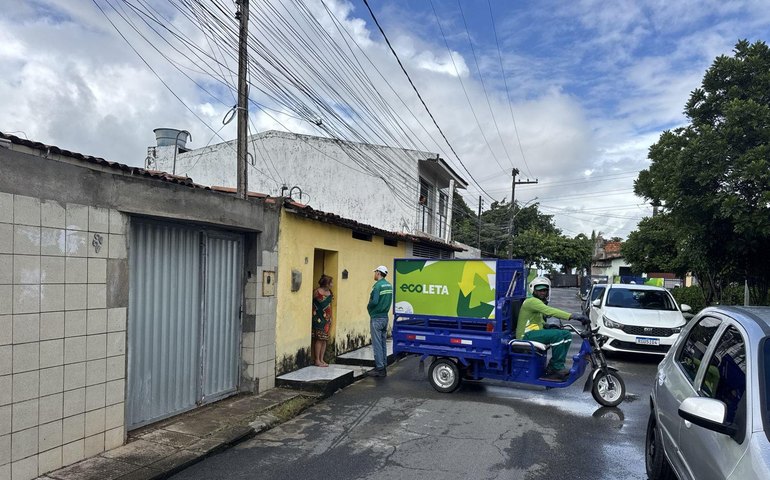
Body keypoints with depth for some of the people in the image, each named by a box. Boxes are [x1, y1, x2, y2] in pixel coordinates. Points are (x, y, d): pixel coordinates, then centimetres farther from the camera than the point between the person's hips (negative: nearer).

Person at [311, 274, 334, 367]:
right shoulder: (317, 292, -12)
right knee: (319, 339, -5)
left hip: (326, 318, 7)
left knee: (324, 339, 8)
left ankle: (321, 360, 15)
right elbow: (311, 303, -10)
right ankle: (317, 360, 2)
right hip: (318, 318, -7)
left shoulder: (329, 292, 10)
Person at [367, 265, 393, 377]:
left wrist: (368, 307, -6)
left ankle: (379, 369, 1)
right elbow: (389, 301, 11)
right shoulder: (389, 286, 9)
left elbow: (374, 301, -24)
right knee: (383, 343, 14)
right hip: (385, 316, 8)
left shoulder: (378, 285, -17)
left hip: (376, 318, -8)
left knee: (377, 344, -2)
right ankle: (383, 367, 19)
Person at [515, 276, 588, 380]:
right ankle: (557, 367, -17)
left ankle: (552, 368, -1)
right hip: (526, 335, -10)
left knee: (567, 335, 1)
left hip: (536, 332, 10)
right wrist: (571, 316, -38)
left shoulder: (541, 303, 20)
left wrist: (548, 326, 6)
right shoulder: (532, 301, -14)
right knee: (557, 335, -29)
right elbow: (550, 311, -30)